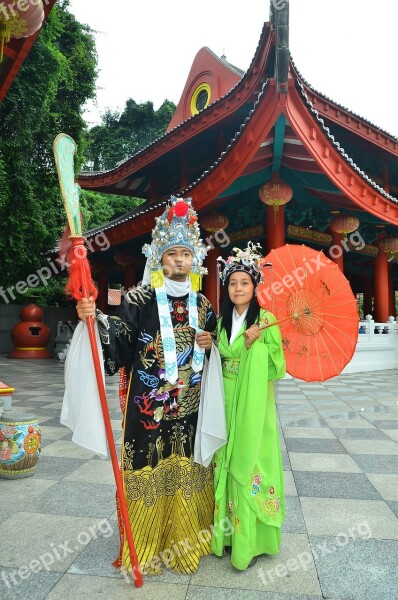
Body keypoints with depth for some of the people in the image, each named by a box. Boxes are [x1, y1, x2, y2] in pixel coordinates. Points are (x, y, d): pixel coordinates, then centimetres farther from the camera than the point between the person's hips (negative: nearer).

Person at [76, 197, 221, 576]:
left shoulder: (202, 304, 7)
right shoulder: (140, 298, -6)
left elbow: (213, 349, 17)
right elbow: (120, 335, -18)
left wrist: (210, 343, -5)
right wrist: (96, 319, -36)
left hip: (191, 404, 4)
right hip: (150, 404, -4)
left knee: (187, 469, 15)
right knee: (149, 469, 6)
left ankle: (184, 538, 37)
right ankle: (146, 545, 29)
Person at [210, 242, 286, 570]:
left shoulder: (266, 319, -8)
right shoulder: (222, 320, 7)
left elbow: (277, 365, -10)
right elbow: (221, 359, 11)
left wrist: (256, 343, -22)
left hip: (253, 404, -4)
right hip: (226, 402, 5)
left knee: (249, 462, 3)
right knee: (227, 463, 13)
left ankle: (251, 538, 21)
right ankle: (228, 528, 31)